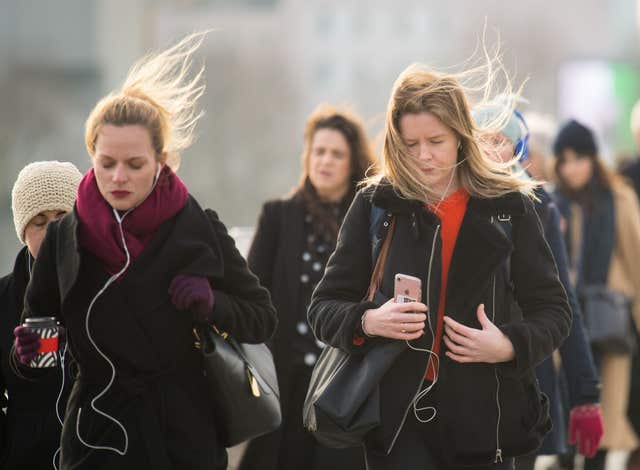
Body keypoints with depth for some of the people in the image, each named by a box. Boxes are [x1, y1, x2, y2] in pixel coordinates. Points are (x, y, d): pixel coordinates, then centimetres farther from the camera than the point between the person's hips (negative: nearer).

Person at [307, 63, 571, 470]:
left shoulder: (510, 207, 3)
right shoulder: (376, 206, 3)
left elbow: (552, 311, 6)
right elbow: (324, 309, 5)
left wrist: (510, 345, -14)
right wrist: (368, 322, -17)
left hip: (483, 416, 1)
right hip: (398, 417, -1)